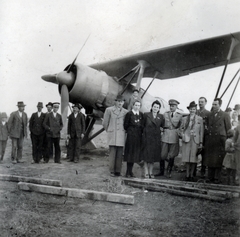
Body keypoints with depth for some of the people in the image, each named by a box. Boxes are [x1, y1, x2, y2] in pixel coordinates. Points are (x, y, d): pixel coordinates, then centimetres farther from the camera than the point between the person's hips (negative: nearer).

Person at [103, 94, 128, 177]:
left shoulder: (125, 112, 7)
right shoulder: (109, 110, 2)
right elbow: (105, 123, 9)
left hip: (121, 135, 2)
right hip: (112, 135, -2)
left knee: (120, 154, 1)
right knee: (112, 153, -3)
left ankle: (118, 171, 7)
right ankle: (112, 171, 3)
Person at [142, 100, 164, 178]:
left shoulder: (161, 117, 5)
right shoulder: (146, 115, -2)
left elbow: (163, 126, 12)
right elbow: (143, 125, 1)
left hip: (156, 139, 3)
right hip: (147, 137, -3)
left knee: (154, 156, 7)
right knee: (146, 155, -1)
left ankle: (151, 172, 17)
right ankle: (146, 173, 6)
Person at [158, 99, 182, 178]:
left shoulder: (179, 116, 4)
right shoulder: (165, 114, 7)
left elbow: (179, 126, 4)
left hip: (174, 137, -1)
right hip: (165, 136, 1)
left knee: (172, 156, 4)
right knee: (162, 155, -1)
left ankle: (169, 172, 18)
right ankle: (161, 171, 14)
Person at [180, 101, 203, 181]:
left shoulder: (200, 119, 5)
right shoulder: (185, 118, 9)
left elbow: (201, 131, 3)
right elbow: (181, 128, 18)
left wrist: (201, 142, -1)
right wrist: (182, 135, -1)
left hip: (195, 140, -1)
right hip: (187, 140, 1)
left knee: (193, 158, 0)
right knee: (187, 158, 2)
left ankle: (191, 175, 10)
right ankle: (187, 175, 10)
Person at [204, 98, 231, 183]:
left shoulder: (225, 115, 0)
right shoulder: (209, 115, 13)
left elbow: (228, 129, 1)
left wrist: (226, 140, -3)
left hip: (220, 140, -4)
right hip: (209, 140, 4)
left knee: (218, 160, -2)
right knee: (209, 159, 6)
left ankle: (217, 178, 6)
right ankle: (210, 177, 15)